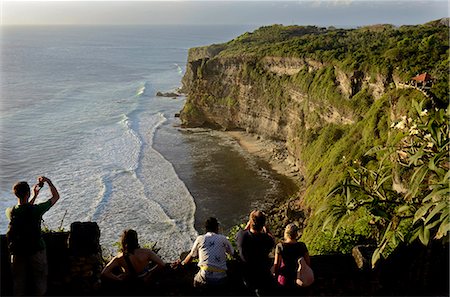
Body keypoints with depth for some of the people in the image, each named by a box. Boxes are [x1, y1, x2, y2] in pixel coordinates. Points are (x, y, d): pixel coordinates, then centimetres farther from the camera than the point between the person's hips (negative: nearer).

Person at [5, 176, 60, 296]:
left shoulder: (10, 212, -12)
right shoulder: (36, 209, -22)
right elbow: (56, 196, -9)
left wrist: (34, 196, 17)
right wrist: (48, 181, 0)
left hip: (18, 251, 3)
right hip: (36, 250, -3)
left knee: (19, 280, 18)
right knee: (40, 277, 17)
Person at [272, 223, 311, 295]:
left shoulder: (280, 246, -21)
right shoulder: (302, 246, -16)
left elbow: (276, 263, -17)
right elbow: (308, 262, -8)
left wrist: (275, 273, 0)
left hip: (284, 276, -1)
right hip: (298, 275, 1)